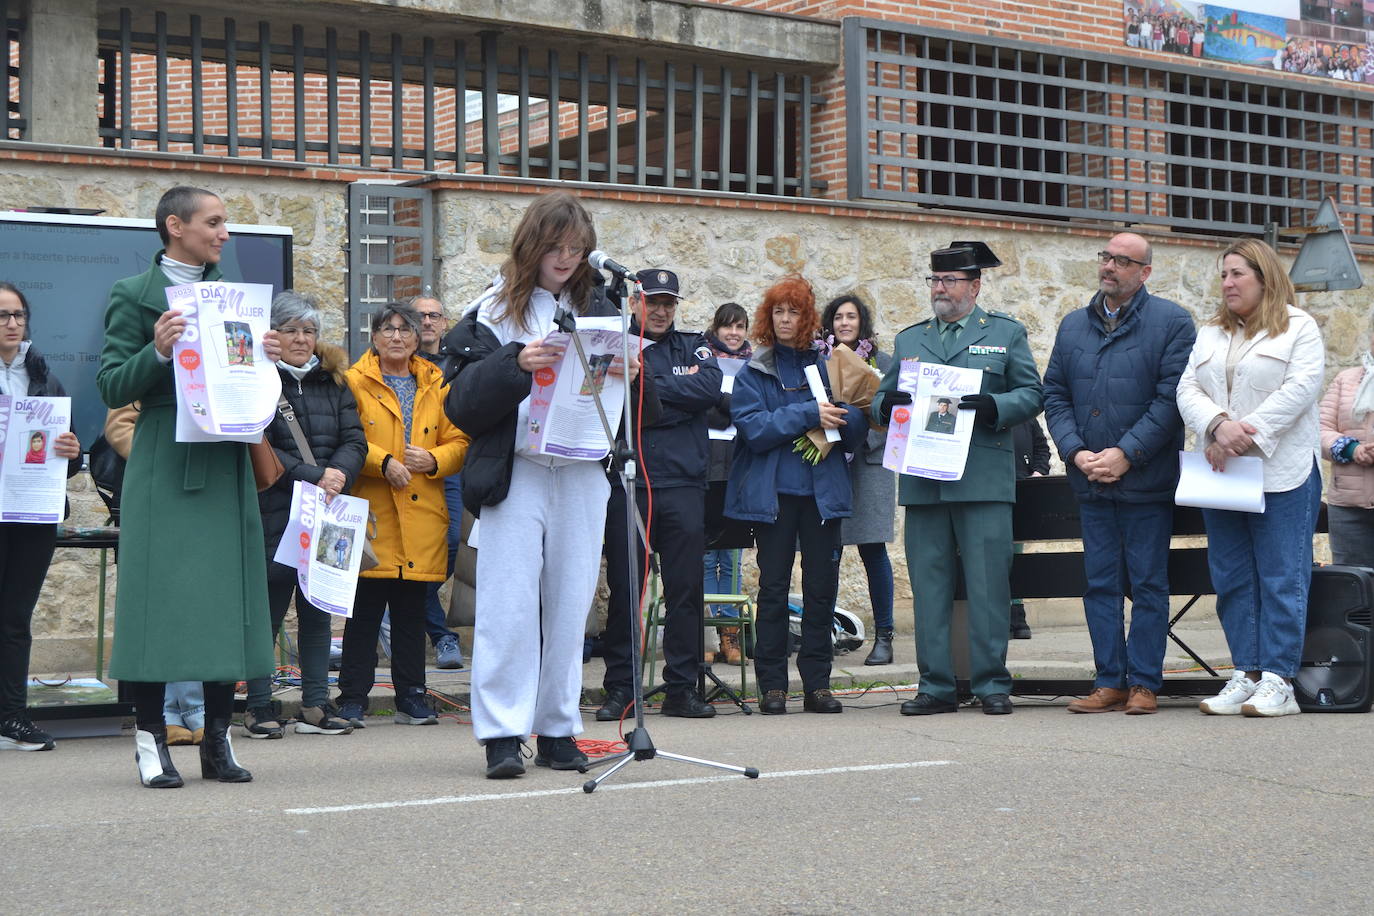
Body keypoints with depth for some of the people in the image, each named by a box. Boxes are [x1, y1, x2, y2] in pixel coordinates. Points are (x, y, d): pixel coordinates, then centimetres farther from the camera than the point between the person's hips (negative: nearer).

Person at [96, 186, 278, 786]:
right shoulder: (134, 296, 2)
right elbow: (112, 387, -4)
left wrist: (268, 360, -2)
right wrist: (157, 353, -20)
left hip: (227, 467, 5)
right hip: (163, 468, -5)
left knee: (228, 597, 3)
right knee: (158, 594, -5)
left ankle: (218, 738, 11)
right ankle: (150, 736, 3)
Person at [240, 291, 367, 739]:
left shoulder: (333, 380, 14)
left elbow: (354, 440, 7)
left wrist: (338, 473, -14)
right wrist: (313, 477, -18)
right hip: (272, 514, -5)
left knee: (319, 609, 8)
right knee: (268, 608, -2)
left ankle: (315, 705, 13)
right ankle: (258, 707, 6)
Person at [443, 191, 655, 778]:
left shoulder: (597, 309, 12)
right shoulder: (494, 311, 3)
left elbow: (641, 413, 11)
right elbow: (463, 404, -7)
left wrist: (632, 378, -11)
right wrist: (515, 364, -21)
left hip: (582, 476, 3)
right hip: (514, 472, -3)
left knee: (569, 605, 6)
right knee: (509, 606, -6)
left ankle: (558, 730, 14)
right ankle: (502, 734, -1)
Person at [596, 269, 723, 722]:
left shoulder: (692, 346, 14)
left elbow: (710, 387, -5)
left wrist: (648, 387, -7)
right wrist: (679, 404, -9)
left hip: (683, 484, 2)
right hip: (626, 484, -2)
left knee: (686, 589, 3)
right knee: (624, 590, 2)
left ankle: (682, 688, 11)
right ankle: (619, 688, 10)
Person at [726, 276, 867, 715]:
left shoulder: (828, 366, 11)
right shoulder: (753, 373, 6)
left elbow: (858, 424, 8)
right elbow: (754, 429, -9)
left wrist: (838, 419, -14)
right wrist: (807, 415, -17)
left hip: (823, 490, 2)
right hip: (774, 492, -2)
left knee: (822, 587, 2)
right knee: (773, 588, 0)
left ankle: (817, 683, 8)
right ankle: (772, 686, 4)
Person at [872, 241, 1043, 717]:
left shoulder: (1006, 333, 11)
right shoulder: (908, 340, 20)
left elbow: (1031, 394, 5)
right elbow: (882, 399, 20)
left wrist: (994, 407, -14)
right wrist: (887, 406, -4)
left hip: (984, 480, -3)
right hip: (922, 483, 3)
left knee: (988, 584, -4)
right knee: (929, 587, 3)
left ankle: (992, 683, 4)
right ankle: (937, 686, 8)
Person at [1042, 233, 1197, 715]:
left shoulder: (1171, 322, -2)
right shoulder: (1073, 326, 13)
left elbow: (1172, 396, -10)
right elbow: (1055, 395, 11)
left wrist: (1126, 454, -15)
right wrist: (1076, 452, -5)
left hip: (1147, 480, -4)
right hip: (1090, 479, 4)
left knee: (1148, 584, 1)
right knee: (1100, 582, 6)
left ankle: (1143, 683, 6)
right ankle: (1110, 681, 11)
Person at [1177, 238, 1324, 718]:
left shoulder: (1298, 328, 2)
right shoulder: (1210, 334, 17)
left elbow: (1300, 389, -10)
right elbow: (1188, 391, 6)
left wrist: (1247, 436, -17)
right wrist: (1219, 426, -15)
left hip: (1281, 475, -5)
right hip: (1220, 476, 5)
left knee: (1282, 580, -5)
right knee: (1232, 580, 5)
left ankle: (1278, 681, -4)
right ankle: (1246, 675, 9)